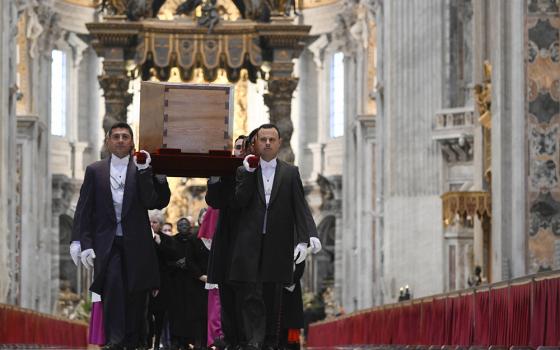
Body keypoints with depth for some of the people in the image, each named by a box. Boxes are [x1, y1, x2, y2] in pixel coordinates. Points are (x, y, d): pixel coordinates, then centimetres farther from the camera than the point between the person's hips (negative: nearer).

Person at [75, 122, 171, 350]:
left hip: (135, 244, 1)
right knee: (113, 283, -22)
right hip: (107, 243, -1)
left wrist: (143, 172, -12)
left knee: (136, 293, 0)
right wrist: (86, 244, 0)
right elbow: (84, 211, 8)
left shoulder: (142, 170, 8)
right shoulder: (95, 171, 9)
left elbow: (150, 202, -5)